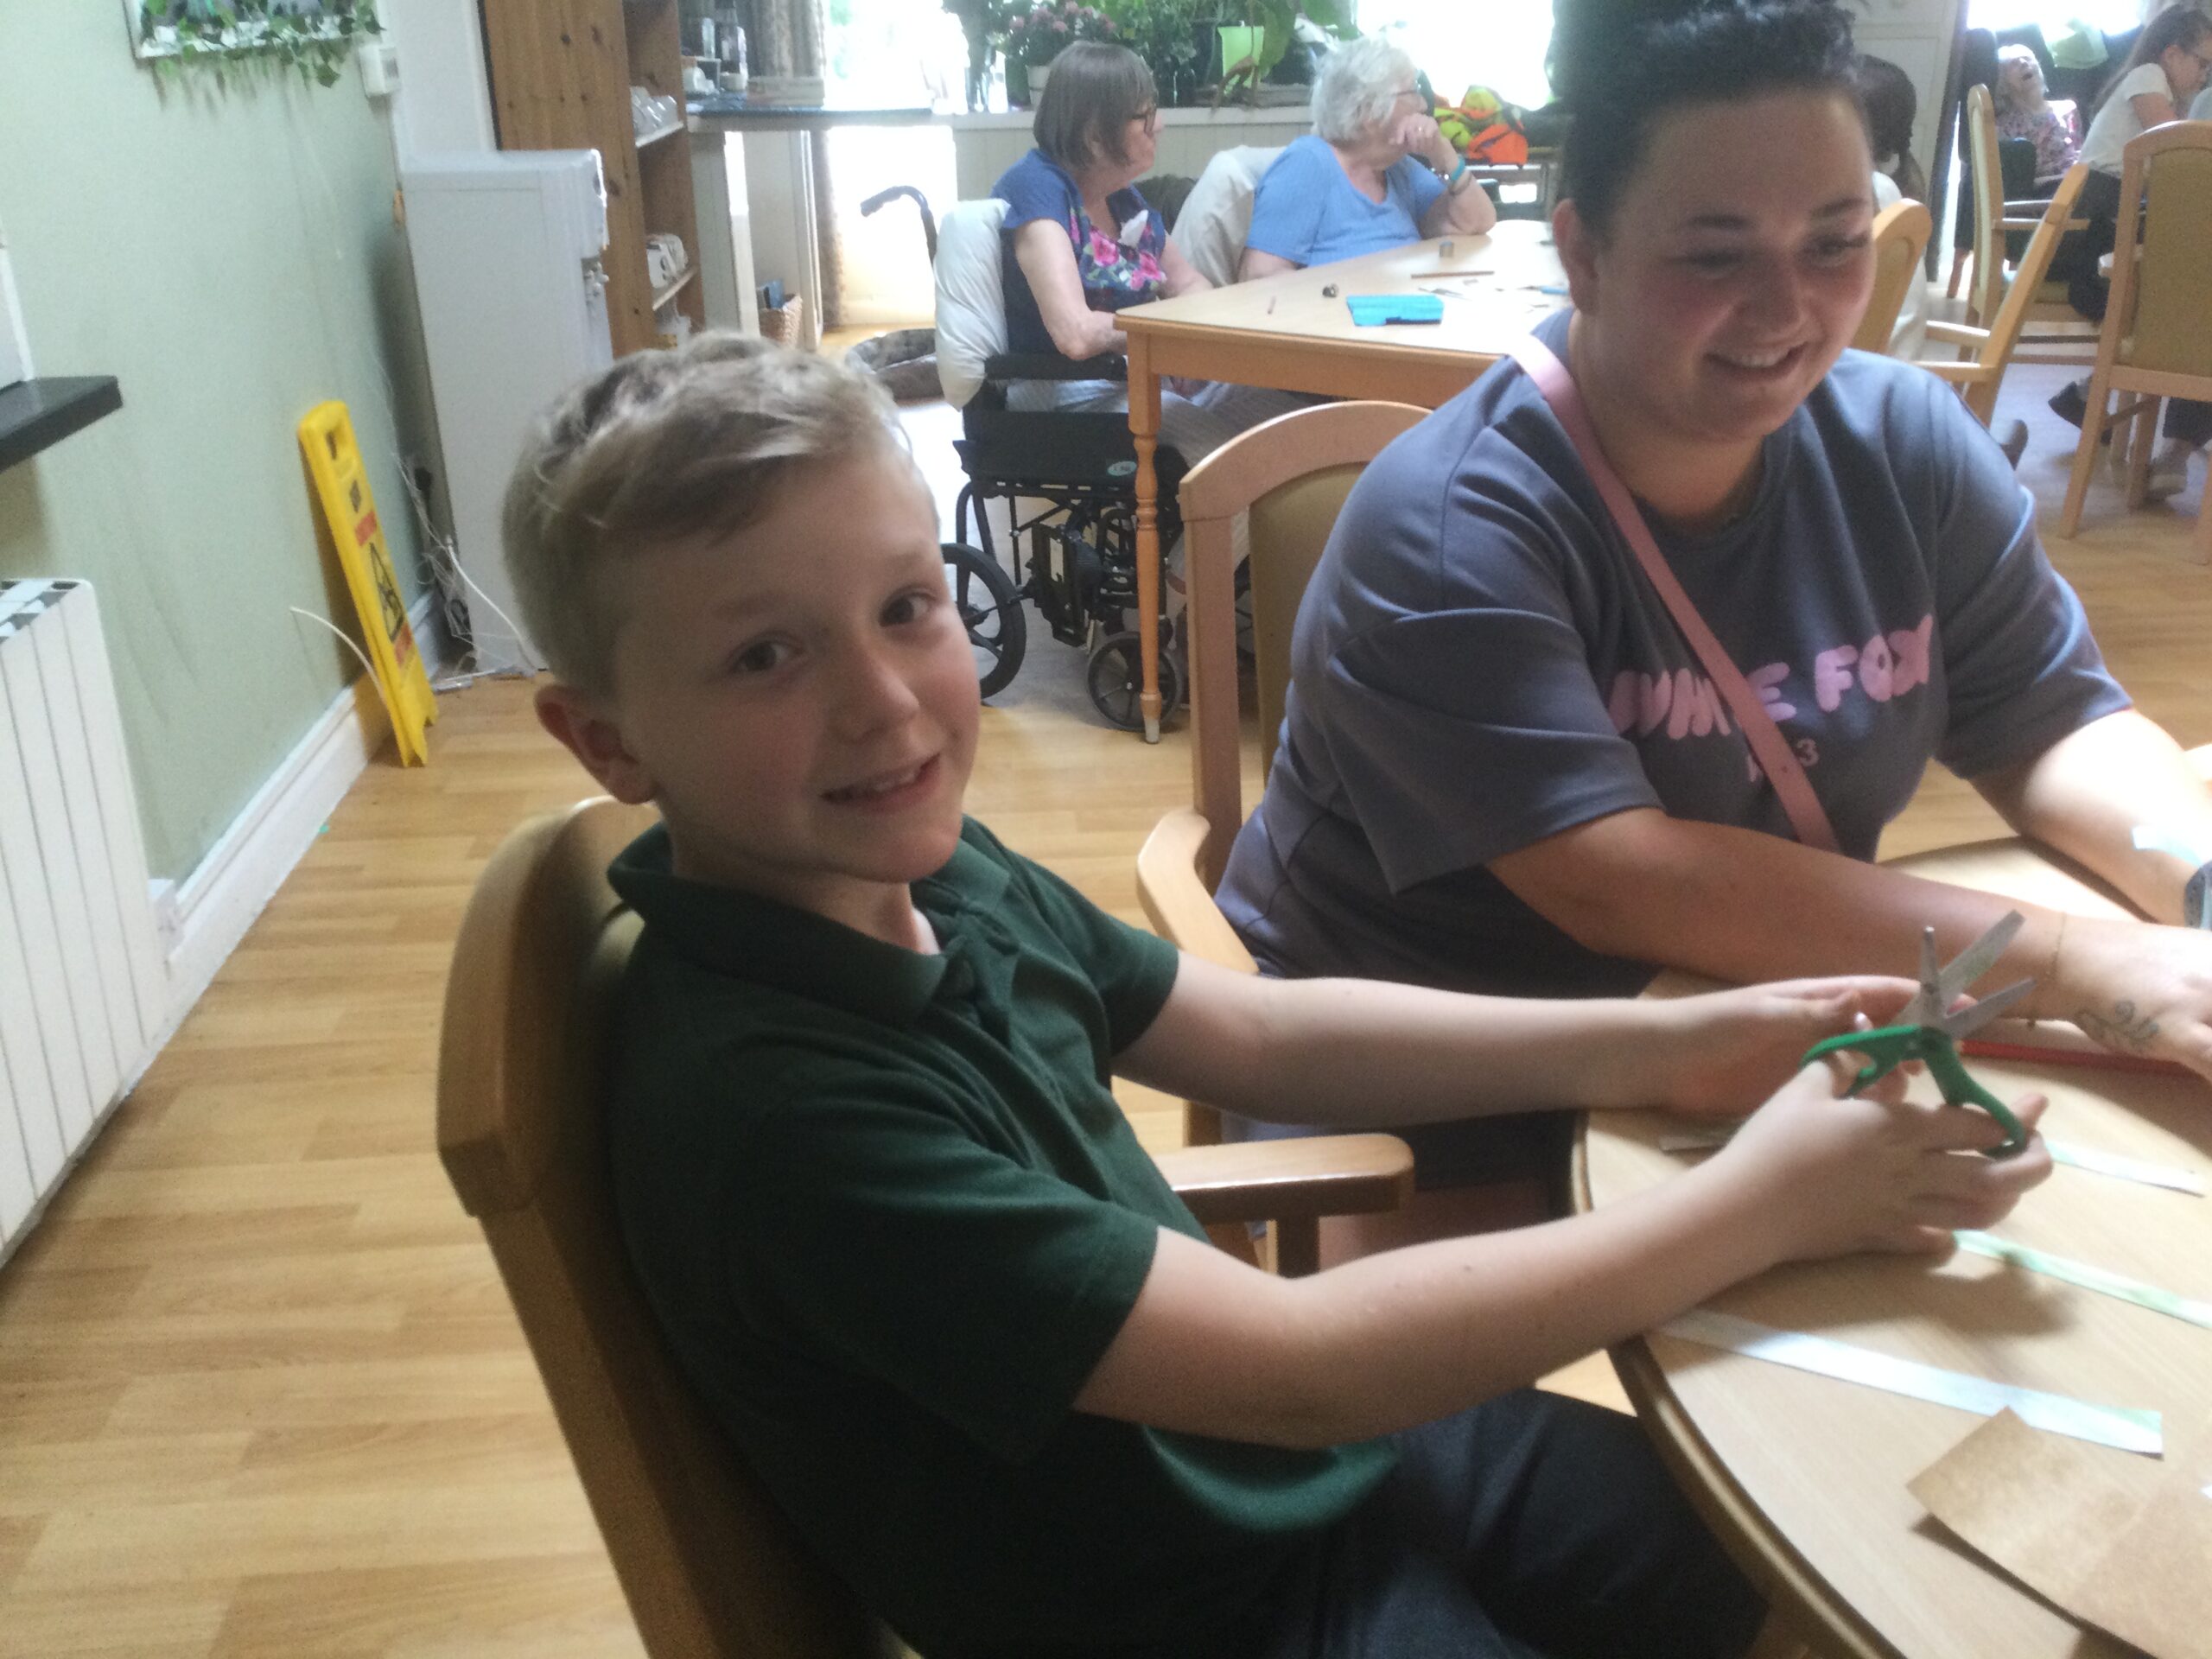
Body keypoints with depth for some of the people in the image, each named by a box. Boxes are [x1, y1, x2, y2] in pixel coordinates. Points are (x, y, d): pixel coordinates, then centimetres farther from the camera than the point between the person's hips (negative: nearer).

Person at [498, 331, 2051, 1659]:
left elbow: (1259, 1031, 5)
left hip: (1301, 1453, 6)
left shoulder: (927, 869, -9)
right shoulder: (764, 1099, -32)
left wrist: (1660, 1043, -3)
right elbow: (1296, 1363, -31)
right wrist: (1762, 1201, -23)